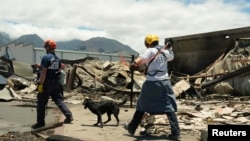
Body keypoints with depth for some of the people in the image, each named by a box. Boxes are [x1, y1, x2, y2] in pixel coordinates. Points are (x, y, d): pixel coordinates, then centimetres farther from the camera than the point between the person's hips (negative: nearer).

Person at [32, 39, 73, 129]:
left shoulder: (46, 58, -14)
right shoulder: (58, 58, 10)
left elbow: (43, 72, -18)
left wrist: (40, 84, -16)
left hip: (47, 83, -7)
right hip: (56, 83, 7)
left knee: (41, 103, 4)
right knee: (59, 100, 13)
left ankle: (40, 122, 10)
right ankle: (69, 116, 5)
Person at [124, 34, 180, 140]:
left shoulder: (150, 51, -5)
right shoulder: (165, 52, 10)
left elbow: (142, 57, -29)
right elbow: (171, 57, 35)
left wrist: (135, 63, -44)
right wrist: (169, 47, 41)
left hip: (151, 83, -3)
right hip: (164, 82, 4)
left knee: (142, 105, 12)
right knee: (169, 107, 4)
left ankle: (132, 128, 24)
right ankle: (175, 132, -9)